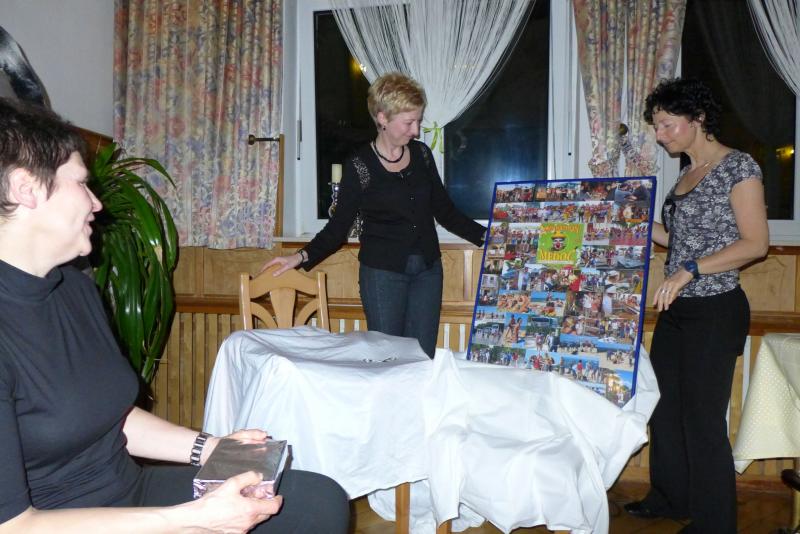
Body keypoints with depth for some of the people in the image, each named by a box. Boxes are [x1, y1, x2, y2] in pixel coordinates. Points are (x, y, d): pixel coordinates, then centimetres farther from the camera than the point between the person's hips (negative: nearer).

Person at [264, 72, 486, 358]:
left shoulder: (421, 154, 5)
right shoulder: (360, 165, -7)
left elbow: (444, 211, 13)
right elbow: (339, 226, -4)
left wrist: (486, 236, 7)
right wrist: (303, 256, -17)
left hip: (427, 270, 4)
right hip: (382, 272, -4)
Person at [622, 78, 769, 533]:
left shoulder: (738, 167, -10)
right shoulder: (688, 172, 14)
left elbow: (756, 243, -17)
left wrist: (690, 269, -25)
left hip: (715, 309, -8)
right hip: (677, 308, 8)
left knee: (703, 419, -2)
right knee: (665, 406, 15)